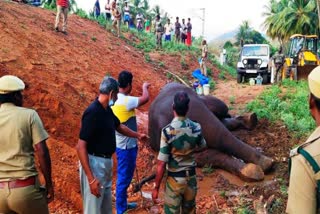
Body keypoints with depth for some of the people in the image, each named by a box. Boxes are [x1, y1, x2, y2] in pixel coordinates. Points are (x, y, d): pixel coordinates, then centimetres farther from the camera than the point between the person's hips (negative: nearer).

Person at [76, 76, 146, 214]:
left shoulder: (107, 110, 6)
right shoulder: (92, 112, -22)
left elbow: (119, 127, 26)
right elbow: (80, 147, -24)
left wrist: (138, 135, 40)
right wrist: (91, 178, -28)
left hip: (106, 162, 9)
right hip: (94, 164, -9)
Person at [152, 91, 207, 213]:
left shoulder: (167, 131, -22)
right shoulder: (196, 128, -8)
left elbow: (161, 163, -19)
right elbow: (203, 146, 14)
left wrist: (156, 188, -9)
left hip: (174, 179, -4)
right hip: (191, 178, 4)